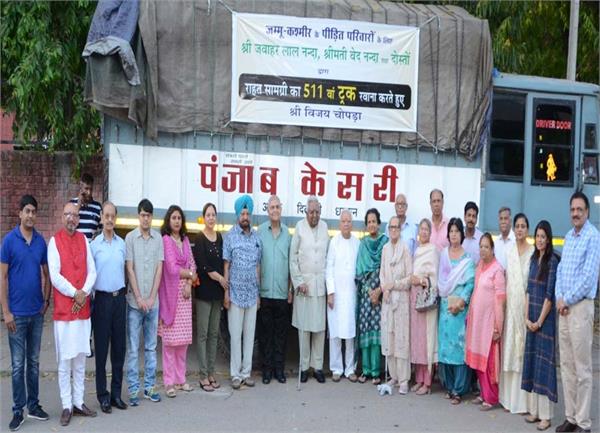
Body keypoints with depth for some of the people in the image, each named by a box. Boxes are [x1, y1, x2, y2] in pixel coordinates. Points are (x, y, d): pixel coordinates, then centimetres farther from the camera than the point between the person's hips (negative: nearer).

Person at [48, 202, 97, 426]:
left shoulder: (84, 240, 9)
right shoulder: (54, 241, -4)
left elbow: (92, 271, 5)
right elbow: (55, 276, -11)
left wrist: (84, 293, -9)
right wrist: (75, 293, -13)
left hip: (83, 309, 4)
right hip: (63, 309, -4)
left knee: (80, 360, 11)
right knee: (64, 361, 1)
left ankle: (79, 402, 21)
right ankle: (67, 406, 11)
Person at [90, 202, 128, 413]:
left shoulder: (122, 243, 8)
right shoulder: (94, 244, -2)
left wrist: (123, 292, 11)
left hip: (120, 297, 4)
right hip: (102, 298, -4)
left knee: (119, 346, 7)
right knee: (101, 347, 1)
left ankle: (116, 393, 17)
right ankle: (103, 395, 10)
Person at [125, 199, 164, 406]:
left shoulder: (158, 238, 3)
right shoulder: (130, 237, -4)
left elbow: (159, 269, 2)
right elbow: (130, 270, -5)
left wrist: (151, 298, -5)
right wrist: (139, 299, -9)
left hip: (153, 302, 3)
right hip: (135, 301, -2)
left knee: (151, 347, 11)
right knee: (133, 348, 3)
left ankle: (150, 386, 20)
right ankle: (133, 389, 11)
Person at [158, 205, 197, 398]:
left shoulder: (185, 239, 15)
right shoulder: (165, 240, -6)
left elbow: (192, 264, 13)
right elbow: (172, 268, -11)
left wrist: (189, 283, -3)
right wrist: (190, 274, 1)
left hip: (185, 292, 6)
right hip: (170, 292, -6)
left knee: (183, 338, 9)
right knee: (170, 338, -3)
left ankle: (180, 378, 18)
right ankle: (169, 382, 4)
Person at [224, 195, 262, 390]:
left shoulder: (256, 237, 8)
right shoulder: (230, 236, -3)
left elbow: (258, 266, 11)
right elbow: (226, 266, -2)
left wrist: (259, 293, 10)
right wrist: (226, 292, -7)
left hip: (252, 294, 4)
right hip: (236, 293, -3)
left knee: (250, 334, 8)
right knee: (235, 335, 1)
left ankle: (247, 372, 18)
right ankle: (236, 374, 10)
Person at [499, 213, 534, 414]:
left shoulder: (533, 252, -3)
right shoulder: (508, 251, 11)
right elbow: (506, 279, 10)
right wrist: (503, 304, 2)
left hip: (526, 305, -4)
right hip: (511, 305, 4)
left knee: (525, 350, -1)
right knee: (510, 350, 7)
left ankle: (523, 399, 8)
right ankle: (508, 397, 15)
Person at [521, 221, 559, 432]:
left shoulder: (552, 261, -10)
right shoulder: (533, 259, 10)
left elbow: (550, 295, -13)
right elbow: (528, 290, 10)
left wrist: (540, 321, -11)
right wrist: (527, 317, 2)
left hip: (546, 317, -6)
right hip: (531, 319, 7)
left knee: (544, 362, -3)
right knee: (531, 361, 9)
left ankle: (545, 415, 4)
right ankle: (534, 409, 18)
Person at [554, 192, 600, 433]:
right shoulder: (568, 237, 13)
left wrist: (567, 300, -10)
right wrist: (559, 298, 1)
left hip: (581, 307, -8)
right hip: (564, 307, 8)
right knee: (566, 366, 12)